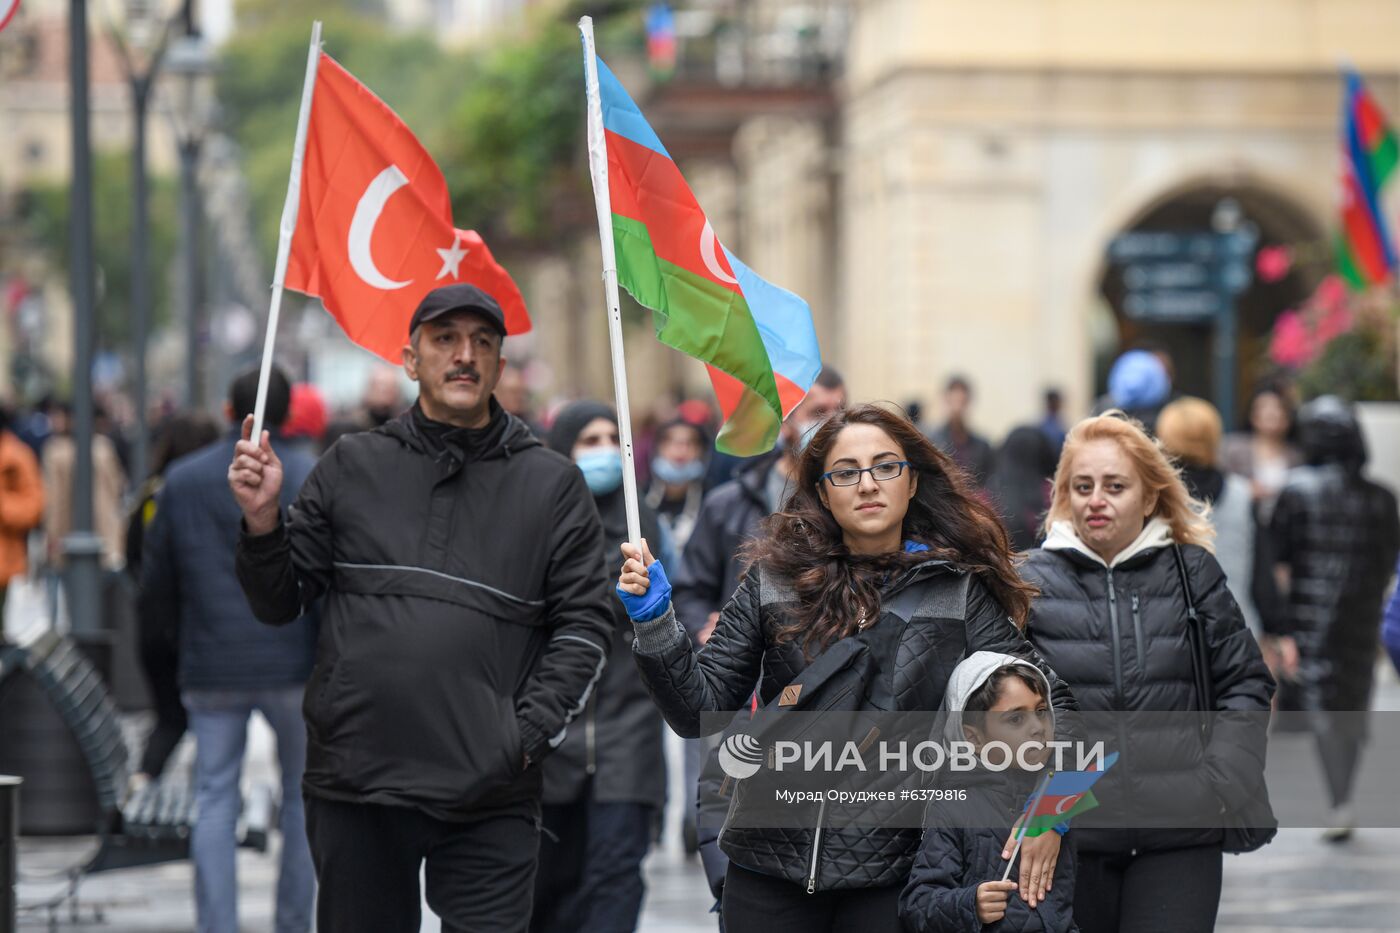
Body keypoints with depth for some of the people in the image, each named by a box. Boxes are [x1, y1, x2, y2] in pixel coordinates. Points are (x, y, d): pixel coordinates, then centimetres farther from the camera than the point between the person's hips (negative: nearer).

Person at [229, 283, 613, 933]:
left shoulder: (552, 484, 6)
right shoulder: (352, 466, 10)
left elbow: (584, 624, 4)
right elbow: (279, 604, 11)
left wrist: (530, 734, -7)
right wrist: (262, 521, -7)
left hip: (490, 801, -1)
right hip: (352, 788, 2)